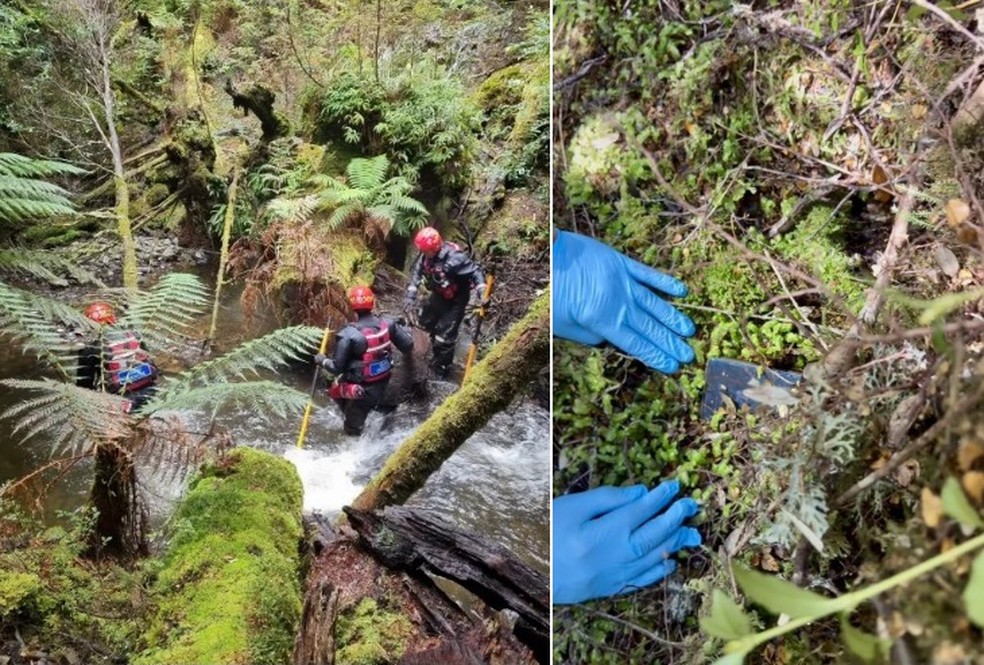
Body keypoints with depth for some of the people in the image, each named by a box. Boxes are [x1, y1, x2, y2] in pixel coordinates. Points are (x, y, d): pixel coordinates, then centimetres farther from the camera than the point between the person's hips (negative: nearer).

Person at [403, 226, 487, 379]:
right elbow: (417, 271, 1)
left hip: (456, 300, -8)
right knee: (427, 322, 26)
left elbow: (475, 271, -26)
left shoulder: (454, 257, -36)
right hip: (439, 295, 8)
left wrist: (482, 291, -38)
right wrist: (411, 295, -5)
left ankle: (443, 369, 19)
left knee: (445, 336, -5)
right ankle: (438, 355, 52)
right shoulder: (426, 254, -15)